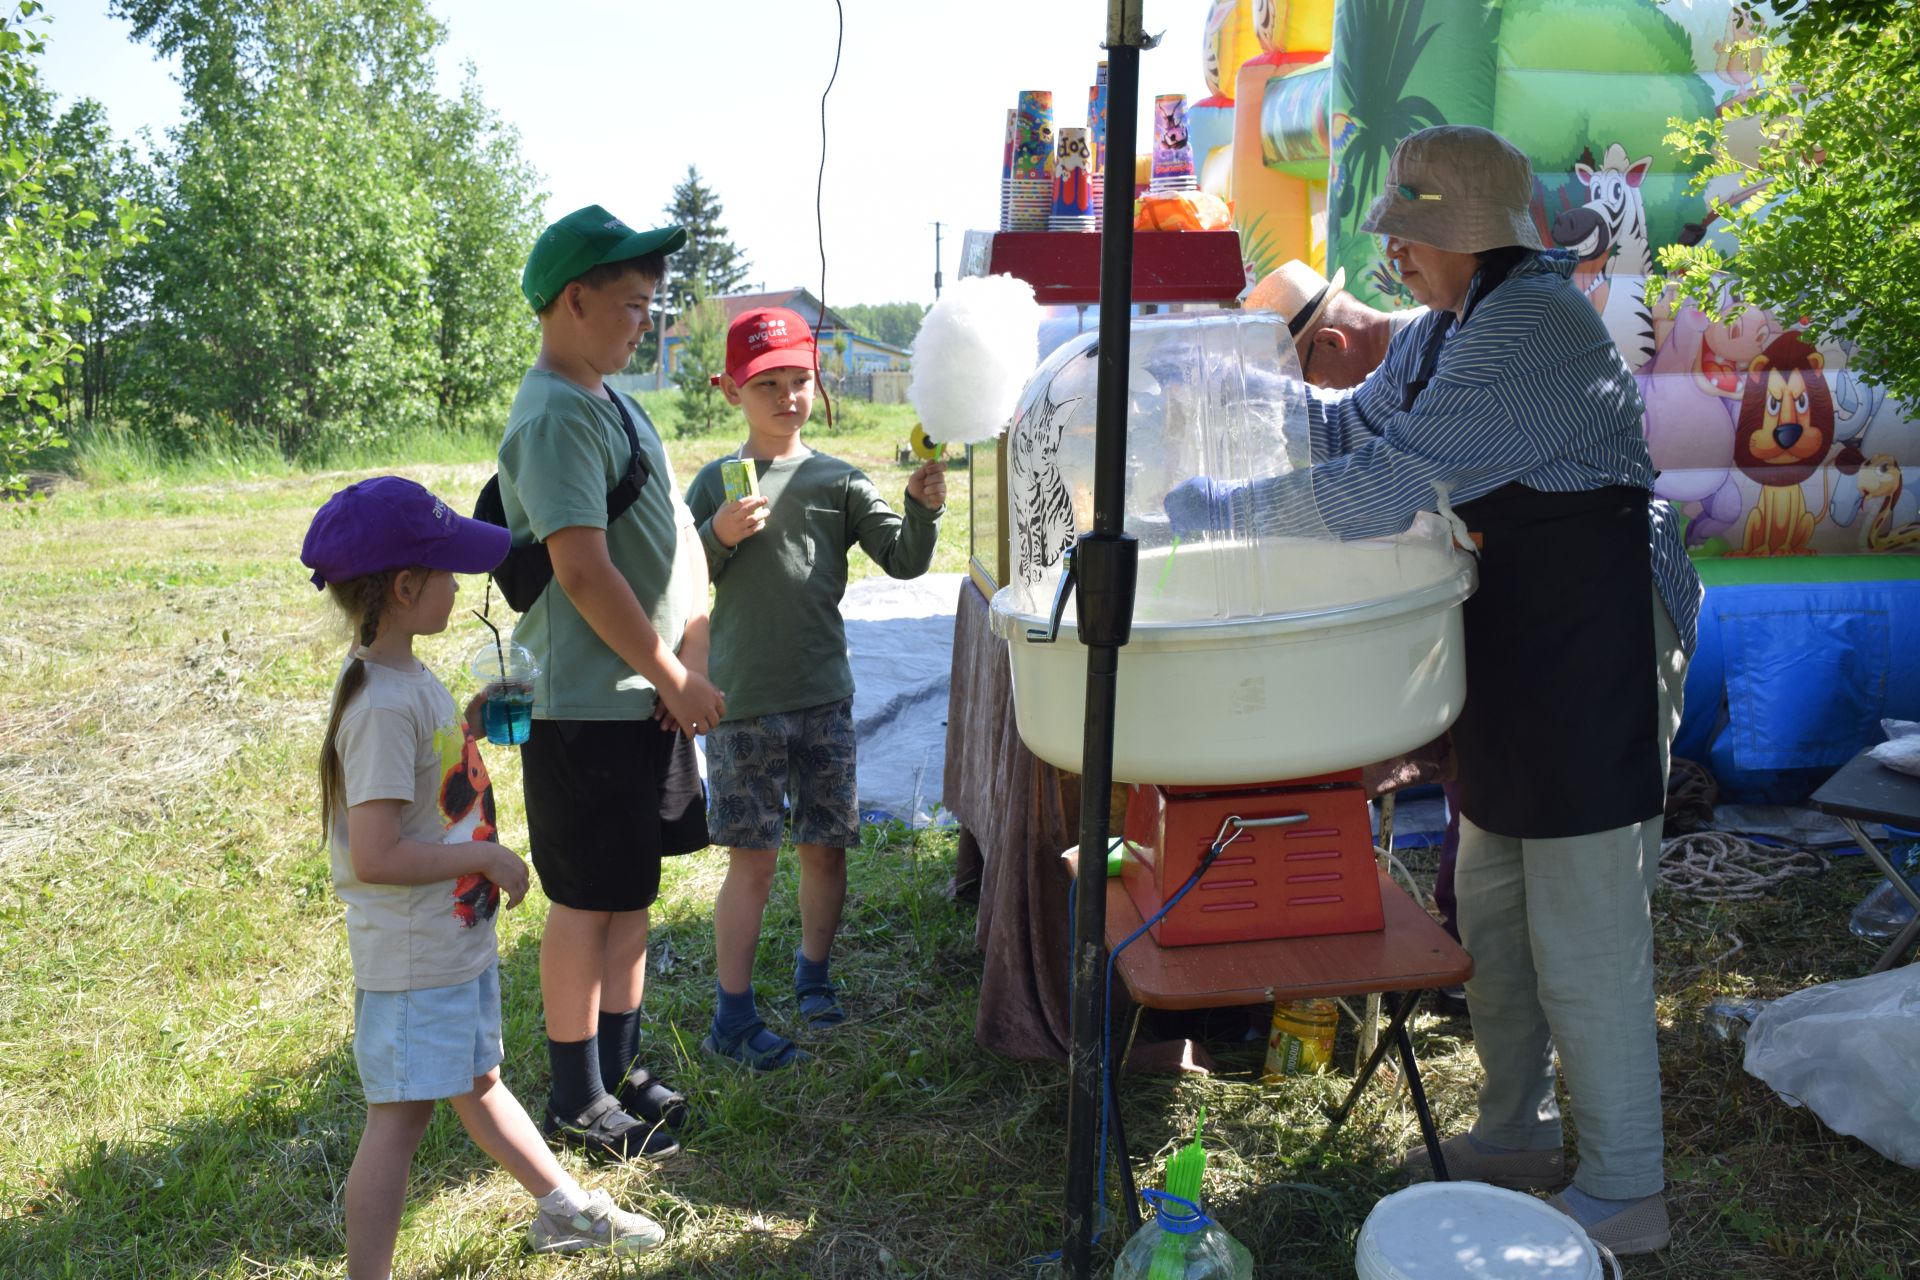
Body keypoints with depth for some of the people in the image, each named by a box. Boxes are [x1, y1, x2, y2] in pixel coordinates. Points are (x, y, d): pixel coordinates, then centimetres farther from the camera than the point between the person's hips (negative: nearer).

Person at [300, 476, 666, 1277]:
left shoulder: (406, 679, 5)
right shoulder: (385, 707, -26)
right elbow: (375, 857, -30)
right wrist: (488, 857, -21)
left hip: (459, 937, 10)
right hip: (414, 957, -10)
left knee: (477, 1081, 23)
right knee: (401, 1116, 1)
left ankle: (564, 1209, 39)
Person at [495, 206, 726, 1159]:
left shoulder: (611, 402, 14)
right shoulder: (555, 414, -17)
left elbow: (677, 541, 13)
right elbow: (585, 571, -23)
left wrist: (689, 659, 1)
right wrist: (675, 675, -15)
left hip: (648, 697, 9)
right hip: (588, 706, -9)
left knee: (630, 895, 17)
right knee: (586, 904, 3)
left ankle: (617, 1072, 32)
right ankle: (578, 1104, 19)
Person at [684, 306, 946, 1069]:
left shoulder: (839, 480, 6)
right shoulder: (716, 483, 2)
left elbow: (904, 561, 0)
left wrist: (924, 508, -18)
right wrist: (718, 537, -16)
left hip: (825, 695, 3)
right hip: (742, 702, -2)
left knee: (825, 848, 11)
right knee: (752, 860, 0)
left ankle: (813, 976, 34)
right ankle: (732, 1019, 12)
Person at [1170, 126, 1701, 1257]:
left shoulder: (1531, 327, -22)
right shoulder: (1456, 326, 10)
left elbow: (1379, 487, -27)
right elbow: (1355, 426, 18)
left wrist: (1224, 507, -17)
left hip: (1595, 652, -10)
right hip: (1519, 646, 10)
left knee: (1584, 932, 0)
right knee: (1496, 909, 18)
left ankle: (1625, 1193, 18)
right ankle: (1517, 1133, 35)